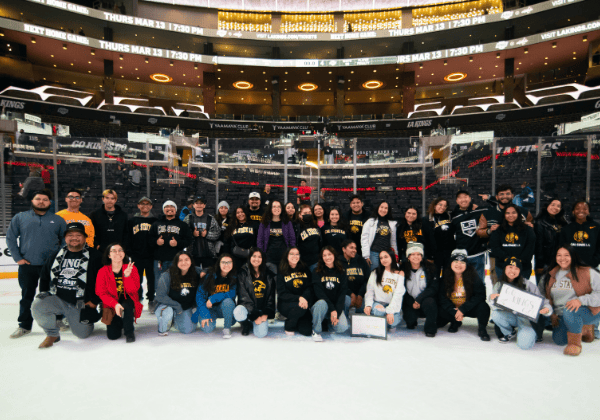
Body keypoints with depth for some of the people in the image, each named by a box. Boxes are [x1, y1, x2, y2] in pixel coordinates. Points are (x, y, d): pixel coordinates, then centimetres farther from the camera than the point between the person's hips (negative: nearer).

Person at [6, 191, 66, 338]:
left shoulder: (58, 220, 5)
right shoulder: (20, 217, 6)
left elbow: (65, 240, 9)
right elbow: (10, 238, 6)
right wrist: (17, 257, -1)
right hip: (27, 266, 1)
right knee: (27, 297, 11)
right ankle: (24, 326, 23)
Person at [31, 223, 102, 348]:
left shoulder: (94, 256, -5)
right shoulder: (56, 255, 8)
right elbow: (44, 276, 20)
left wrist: (94, 301, -8)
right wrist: (44, 295, 9)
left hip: (80, 304, -3)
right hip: (57, 299, 3)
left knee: (82, 334, -2)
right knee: (37, 306, -26)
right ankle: (52, 334, 1)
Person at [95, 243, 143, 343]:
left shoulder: (131, 268, -7)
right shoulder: (103, 271, -5)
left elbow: (132, 290, -14)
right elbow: (101, 293, -11)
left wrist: (127, 276, -31)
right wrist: (115, 304, -27)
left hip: (128, 300, -1)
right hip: (111, 305, 1)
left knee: (126, 305, -37)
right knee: (113, 336, -10)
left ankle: (129, 332, -11)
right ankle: (120, 323, 27)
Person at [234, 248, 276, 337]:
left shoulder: (269, 275, 8)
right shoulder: (243, 274, -2)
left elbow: (271, 297, 8)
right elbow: (244, 297, -8)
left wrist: (266, 314, -6)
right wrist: (254, 316, -15)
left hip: (262, 311, 1)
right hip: (247, 307, -1)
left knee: (261, 333, -23)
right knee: (238, 313, -36)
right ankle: (246, 324, 2)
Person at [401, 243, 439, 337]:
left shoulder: (430, 268, -5)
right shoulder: (403, 269, -2)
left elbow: (433, 288, -10)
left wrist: (419, 299, -21)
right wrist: (412, 303, -13)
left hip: (426, 299, -1)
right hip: (410, 302, 2)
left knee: (429, 302, -34)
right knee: (410, 319, -21)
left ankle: (430, 329, -10)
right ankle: (411, 323, 21)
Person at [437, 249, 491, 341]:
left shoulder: (472, 275, -13)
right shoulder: (445, 276, -8)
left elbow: (480, 295, -18)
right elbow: (442, 297, -10)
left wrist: (463, 309, -24)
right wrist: (454, 312, -23)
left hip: (469, 308, -2)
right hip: (452, 309, 2)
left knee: (483, 307, -30)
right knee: (439, 311, -24)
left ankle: (482, 329, -2)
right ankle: (455, 322, 9)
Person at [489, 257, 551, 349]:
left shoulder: (528, 285, -13)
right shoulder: (499, 285, -3)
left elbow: (542, 301, -10)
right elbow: (496, 306, -6)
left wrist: (546, 309, -33)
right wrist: (492, 298, -29)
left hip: (527, 317, -3)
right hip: (510, 316, 3)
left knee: (524, 344, -24)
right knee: (495, 314, -29)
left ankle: (532, 332, 16)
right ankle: (508, 333, 6)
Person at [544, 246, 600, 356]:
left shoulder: (587, 273, -8)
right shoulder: (552, 276, 7)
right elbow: (547, 297, 17)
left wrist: (581, 300, -30)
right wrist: (551, 314, 5)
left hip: (588, 312, -6)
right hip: (562, 317, 6)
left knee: (569, 311, -37)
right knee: (559, 340, -7)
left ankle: (575, 342, -14)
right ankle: (584, 329, 22)